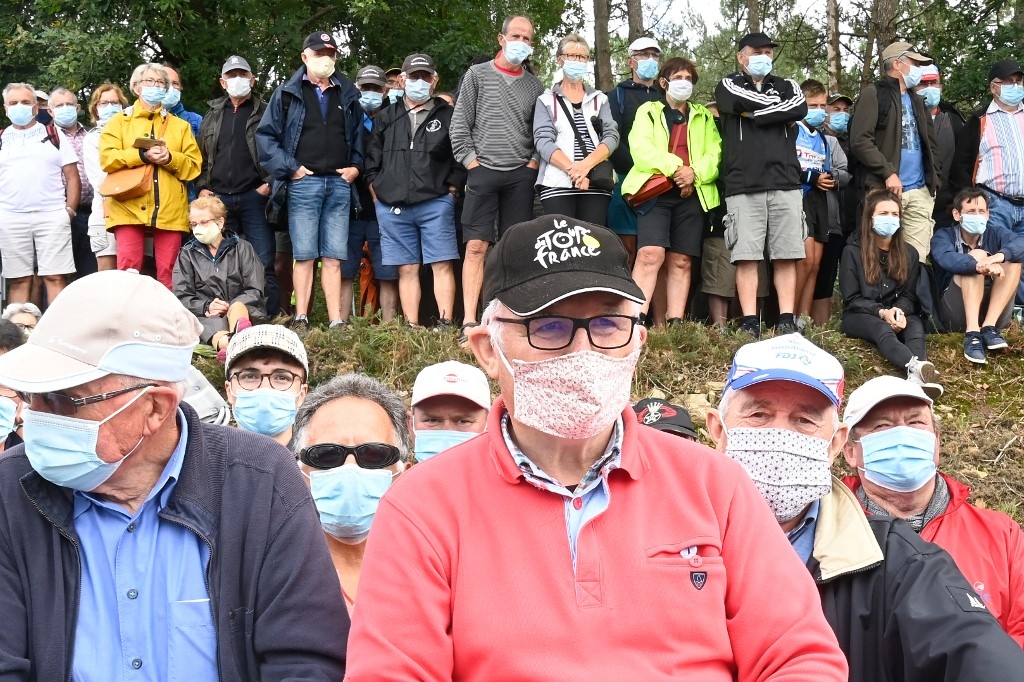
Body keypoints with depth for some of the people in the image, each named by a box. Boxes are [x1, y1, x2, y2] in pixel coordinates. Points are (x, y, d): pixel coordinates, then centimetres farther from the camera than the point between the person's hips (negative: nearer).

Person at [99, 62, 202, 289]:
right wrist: (142, 155, -13)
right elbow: (107, 158, 0)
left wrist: (170, 158, -10)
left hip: (169, 210, 1)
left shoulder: (180, 125, 19)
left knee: (168, 272, 0)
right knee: (128, 269, -10)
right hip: (130, 208, -1)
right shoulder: (119, 121, 15)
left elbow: (194, 165, 9)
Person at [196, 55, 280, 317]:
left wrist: (270, 183, -10)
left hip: (254, 197, -4)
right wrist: (201, 187, 7)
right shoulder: (212, 116, 18)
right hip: (218, 198, 4)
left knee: (263, 262, -6)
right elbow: (200, 155, 20)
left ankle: (270, 316, -4)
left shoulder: (265, 112, 6)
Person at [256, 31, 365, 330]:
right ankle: (301, 318, -2)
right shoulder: (288, 94, 6)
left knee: (333, 257, 2)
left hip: (339, 183, 3)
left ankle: (336, 322, 1)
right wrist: (290, 168, -6)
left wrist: (356, 166, 8)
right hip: (303, 183, -3)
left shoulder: (348, 94, 17)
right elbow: (265, 135, 1)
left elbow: (360, 134, 23)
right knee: (304, 255, -4)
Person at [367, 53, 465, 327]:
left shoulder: (448, 116, 9)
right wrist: (378, 195, 7)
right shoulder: (386, 118, 17)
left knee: (442, 265, -8)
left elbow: (461, 159, 6)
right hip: (392, 207, 2)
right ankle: (411, 326, 3)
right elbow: (371, 161, 17)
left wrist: (450, 190, -1)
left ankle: (446, 323, -9)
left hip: (435, 204, -2)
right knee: (407, 269, 3)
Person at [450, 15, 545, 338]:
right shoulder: (477, 75, 5)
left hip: (521, 176, 2)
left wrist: (532, 165, -1)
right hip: (484, 172, -2)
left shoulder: (535, 86, 12)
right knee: (476, 246, -8)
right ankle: (469, 321, -10)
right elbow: (459, 127, 2)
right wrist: (473, 165, -5)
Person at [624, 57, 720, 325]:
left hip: (692, 195, 3)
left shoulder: (704, 116, 23)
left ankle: (675, 322, 2)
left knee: (682, 261, 1)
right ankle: (636, 318, -24)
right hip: (655, 191, -3)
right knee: (650, 253, -19)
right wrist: (674, 167, -16)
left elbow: (715, 155, 9)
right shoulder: (648, 111, 15)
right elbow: (640, 149, -3)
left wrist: (695, 173, -11)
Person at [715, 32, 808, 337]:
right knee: (746, 256, -6)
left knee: (786, 256, 0)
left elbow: (800, 108, -3)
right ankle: (749, 323, -4)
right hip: (743, 186, -2)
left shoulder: (785, 85, 19)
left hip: (785, 183, 2)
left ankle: (786, 321, 2)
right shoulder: (729, 86, 13)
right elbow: (745, 102, -9)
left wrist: (755, 115, -5)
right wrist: (781, 112, 1)